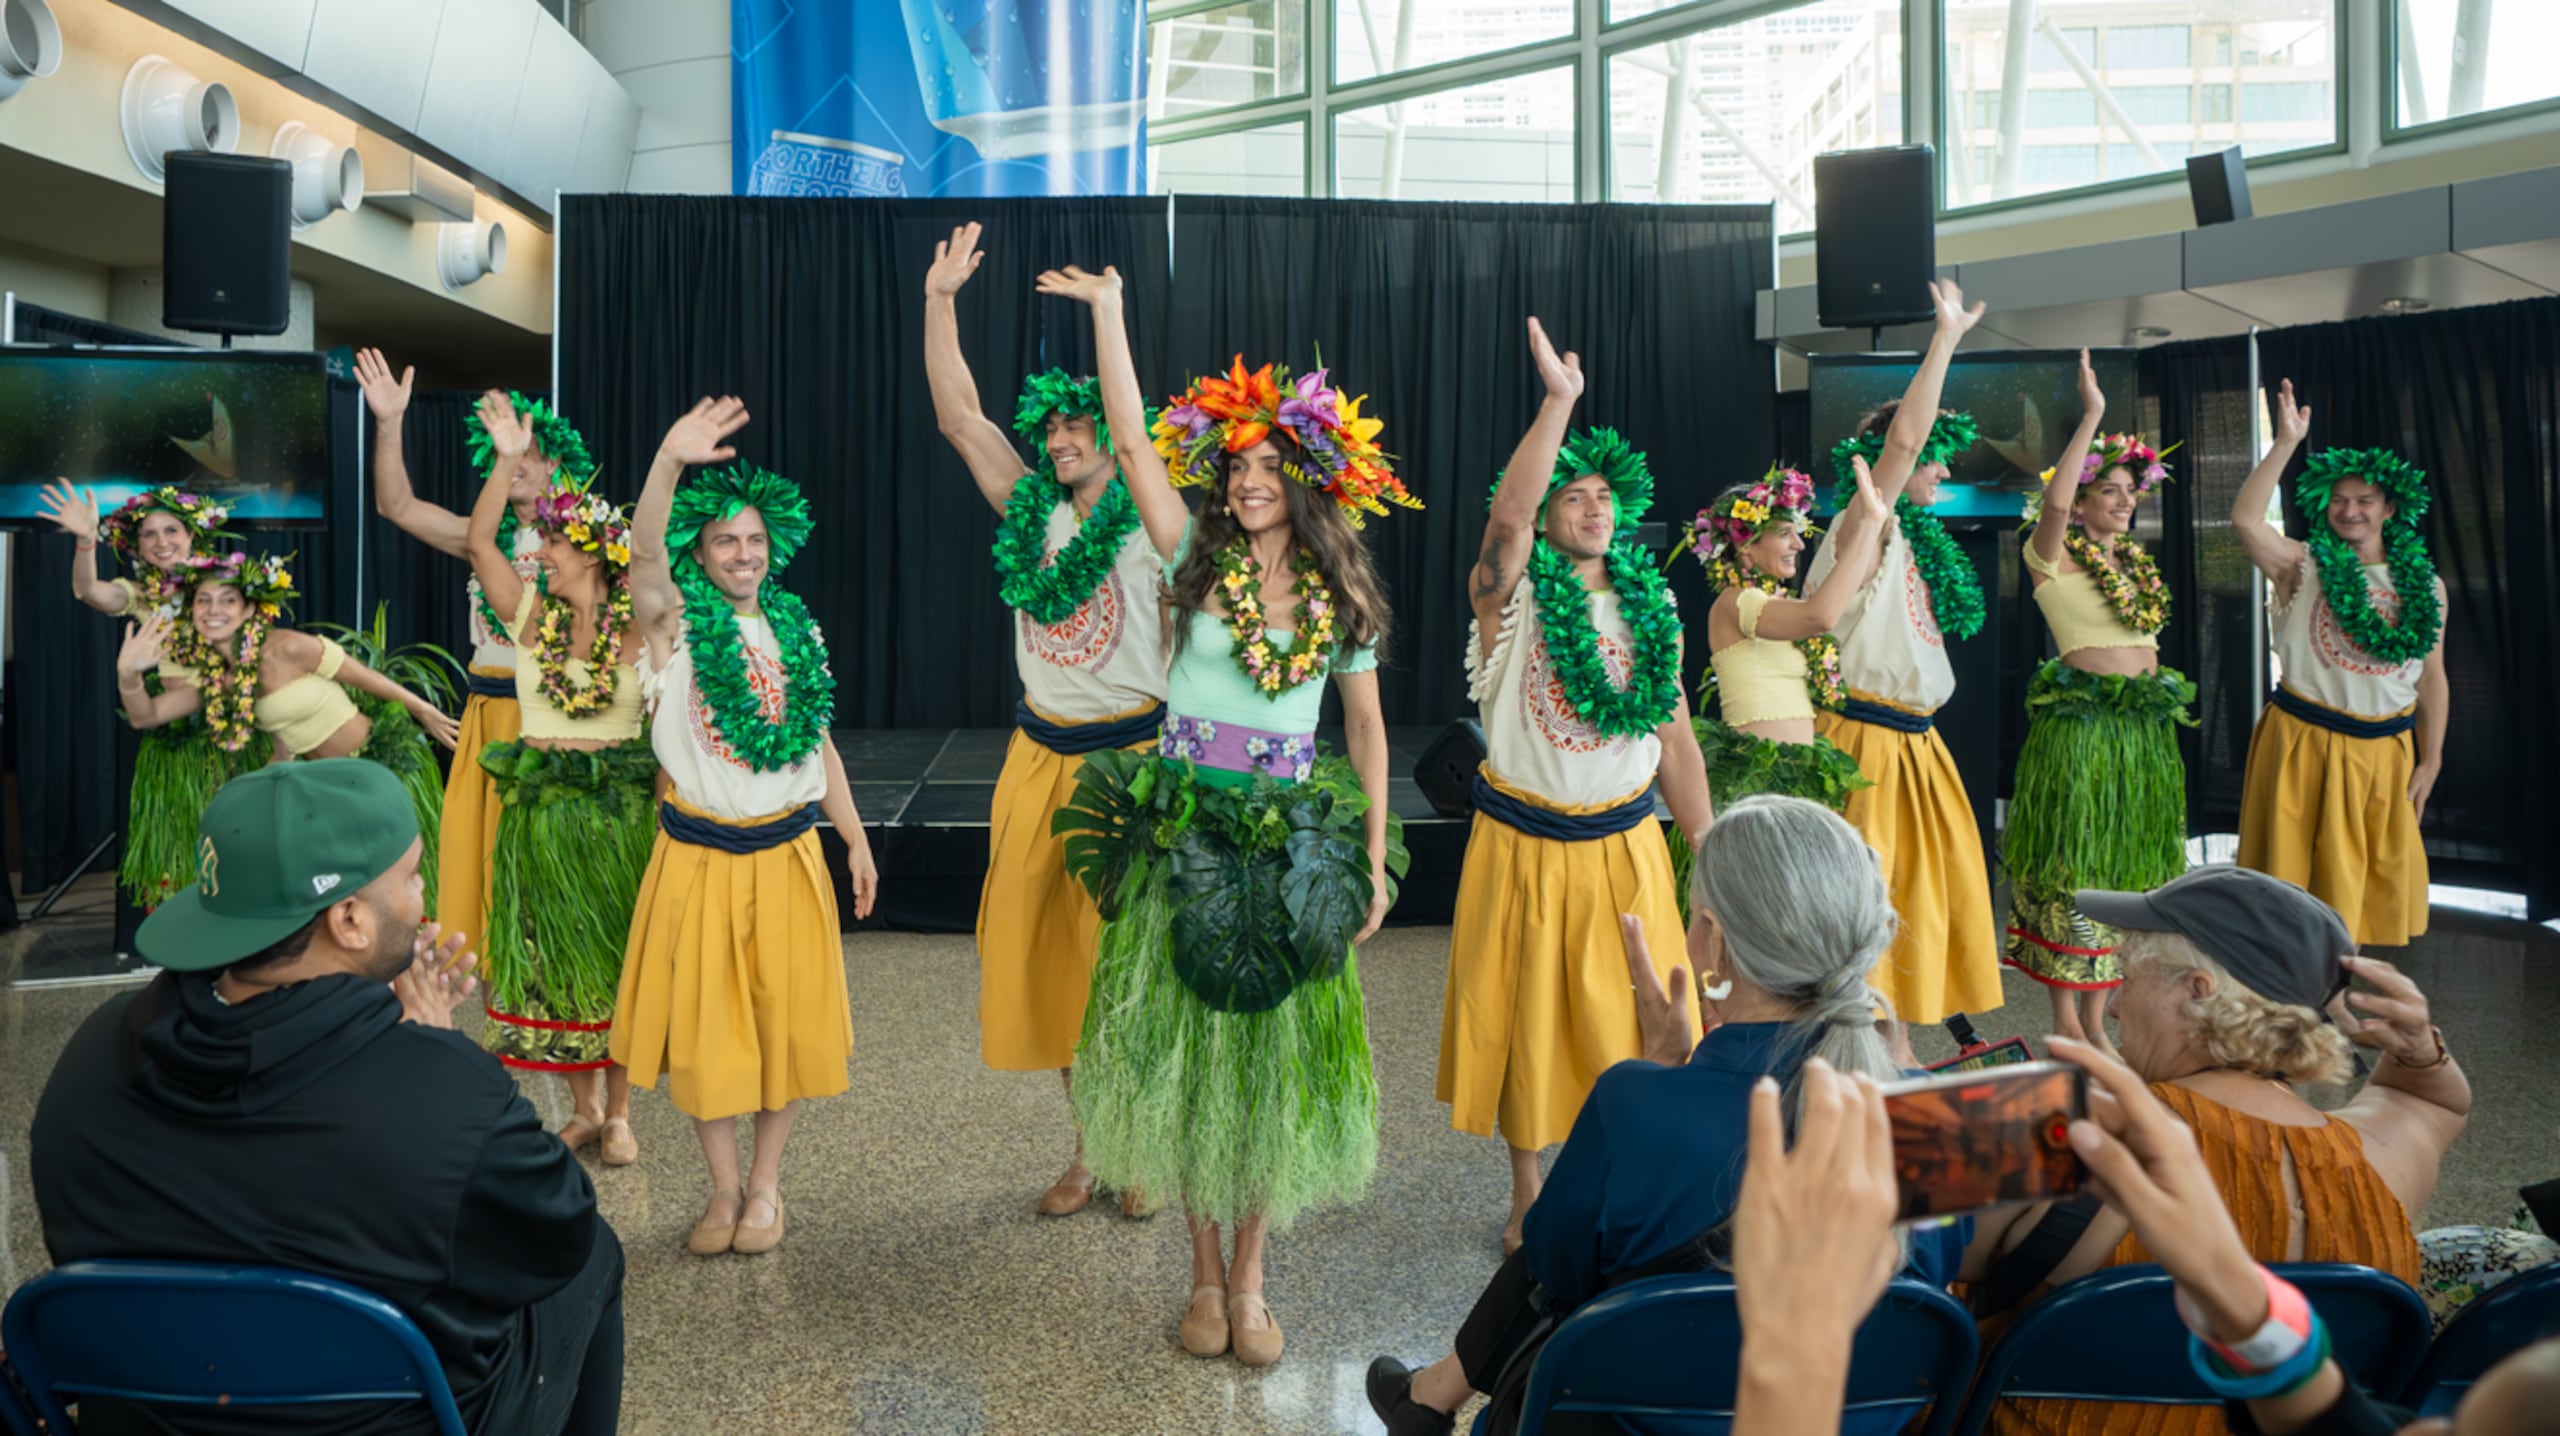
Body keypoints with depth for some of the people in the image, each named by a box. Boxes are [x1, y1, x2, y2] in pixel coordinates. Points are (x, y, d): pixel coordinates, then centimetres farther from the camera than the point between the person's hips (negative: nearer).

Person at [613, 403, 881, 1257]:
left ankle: (766, 1185, 22)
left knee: (784, 1018, 6)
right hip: (699, 857, -3)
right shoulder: (677, 623, -5)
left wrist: (855, 838, 14)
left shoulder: (796, 630, 8)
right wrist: (669, 462, -44)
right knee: (705, 1023, 5)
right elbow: (646, 556, -28)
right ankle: (723, 1189, 21)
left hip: (787, 853, 3)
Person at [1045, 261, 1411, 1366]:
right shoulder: (1199, 558, 1)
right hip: (1184, 836, -1)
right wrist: (1107, 312, -7)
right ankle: (1206, 1274, 20)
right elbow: (1133, 436, -5)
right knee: (1190, 1053, 3)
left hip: (1291, 843, 1)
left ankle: (1249, 1279, 19)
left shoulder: (1342, 592, 4)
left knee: (1274, 1059, 5)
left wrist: (1374, 856, 4)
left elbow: (1367, 724, 8)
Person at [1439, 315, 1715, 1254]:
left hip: (1625, 843, 3)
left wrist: (1712, 852, 8)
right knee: (1523, 1017, 8)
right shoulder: (1512, 596, -8)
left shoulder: (1651, 605, 5)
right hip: (1522, 844, -3)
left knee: (1628, 1019, 7)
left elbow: (1677, 737, 9)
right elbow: (1507, 514, -30)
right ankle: (1528, 1197, 25)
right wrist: (1559, 400, -38)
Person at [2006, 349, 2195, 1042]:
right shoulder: (2053, 555, -4)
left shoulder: (2134, 560, 17)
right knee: (2071, 864, -6)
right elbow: (2054, 500, -25)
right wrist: (2092, 416, -22)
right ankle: (2064, 1019, 2)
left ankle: (2095, 1019, 16)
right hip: (2080, 725, -7)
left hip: (2145, 726, 8)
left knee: (2123, 867, 9)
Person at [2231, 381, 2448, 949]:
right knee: (2300, 873, 1)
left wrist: (2430, 762, 7)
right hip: (2305, 745, -3)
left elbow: (2432, 677, 10)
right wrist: (2286, 444, -23)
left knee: (2379, 881, 7)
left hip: (2386, 751, 3)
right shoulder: (2303, 566, -2)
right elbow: (2245, 517, -20)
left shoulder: (2424, 585, 7)